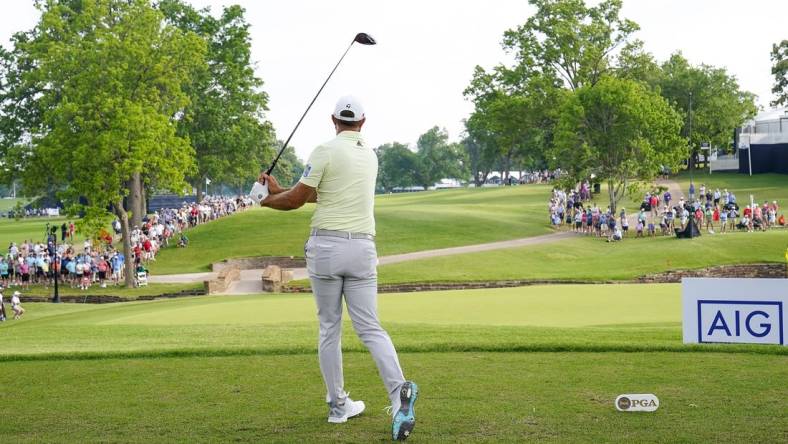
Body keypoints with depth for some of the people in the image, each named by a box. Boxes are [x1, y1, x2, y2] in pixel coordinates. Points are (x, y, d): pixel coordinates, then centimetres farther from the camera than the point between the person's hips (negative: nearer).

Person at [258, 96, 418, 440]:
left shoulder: (326, 151, -5)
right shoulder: (370, 156, 15)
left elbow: (295, 200, -3)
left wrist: (267, 200, 18)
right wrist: (279, 189, 22)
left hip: (327, 246, -4)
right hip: (362, 248, 4)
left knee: (329, 328, 9)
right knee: (370, 328, 0)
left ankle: (338, 405, 14)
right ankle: (399, 394, -22)